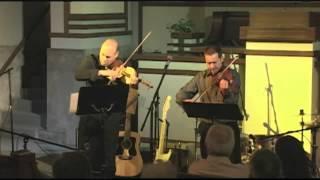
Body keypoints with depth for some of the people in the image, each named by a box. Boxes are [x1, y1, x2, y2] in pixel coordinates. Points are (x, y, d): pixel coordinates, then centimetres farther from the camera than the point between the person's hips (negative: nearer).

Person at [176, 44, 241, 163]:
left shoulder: (232, 76, -6)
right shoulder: (201, 77, 5)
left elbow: (233, 102, -17)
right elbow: (180, 95, 4)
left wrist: (225, 92, -38)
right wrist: (186, 101, -19)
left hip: (228, 125, -3)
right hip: (207, 126, 3)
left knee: (233, 164, -4)